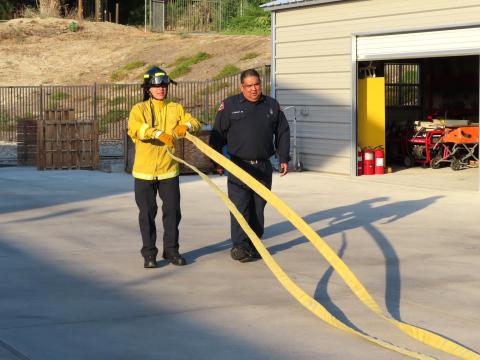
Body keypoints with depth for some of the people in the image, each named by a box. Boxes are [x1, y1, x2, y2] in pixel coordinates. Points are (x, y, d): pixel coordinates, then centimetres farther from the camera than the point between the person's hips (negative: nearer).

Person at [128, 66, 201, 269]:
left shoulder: (175, 109, 8)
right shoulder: (139, 109, -2)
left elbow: (195, 123, -3)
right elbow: (134, 128, -21)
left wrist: (186, 126, -27)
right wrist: (159, 134, -36)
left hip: (169, 170, 2)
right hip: (144, 171, -2)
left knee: (172, 211, 5)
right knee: (147, 213, 2)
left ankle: (171, 250, 18)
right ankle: (149, 253, 11)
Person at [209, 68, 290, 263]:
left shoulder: (272, 105, 8)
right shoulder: (229, 105, 0)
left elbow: (283, 133, 16)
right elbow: (218, 134, 3)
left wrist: (283, 158, 11)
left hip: (263, 167, 3)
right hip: (238, 166, -3)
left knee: (258, 208, 8)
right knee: (239, 206, -11)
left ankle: (254, 245, 17)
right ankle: (239, 245, -13)